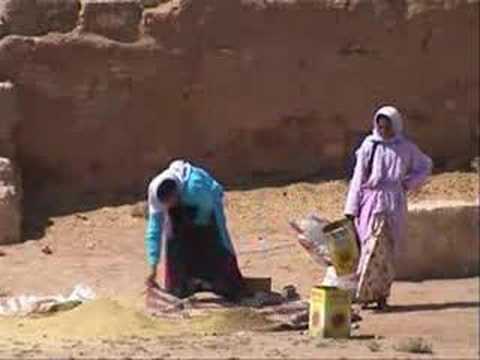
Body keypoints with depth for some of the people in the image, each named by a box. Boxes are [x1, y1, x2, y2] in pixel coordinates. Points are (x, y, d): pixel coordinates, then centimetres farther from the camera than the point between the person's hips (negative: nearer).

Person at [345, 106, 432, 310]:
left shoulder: (405, 148, 6)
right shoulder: (369, 146, 4)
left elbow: (425, 166, 20)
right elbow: (358, 177, 5)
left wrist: (409, 183, 6)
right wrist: (352, 208, 1)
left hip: (393, 203, 1)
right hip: (372, 202, -1)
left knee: (387, 250, 0)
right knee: (374, 244, -11)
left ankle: (382, 295, 7)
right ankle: (366, 292, -5)